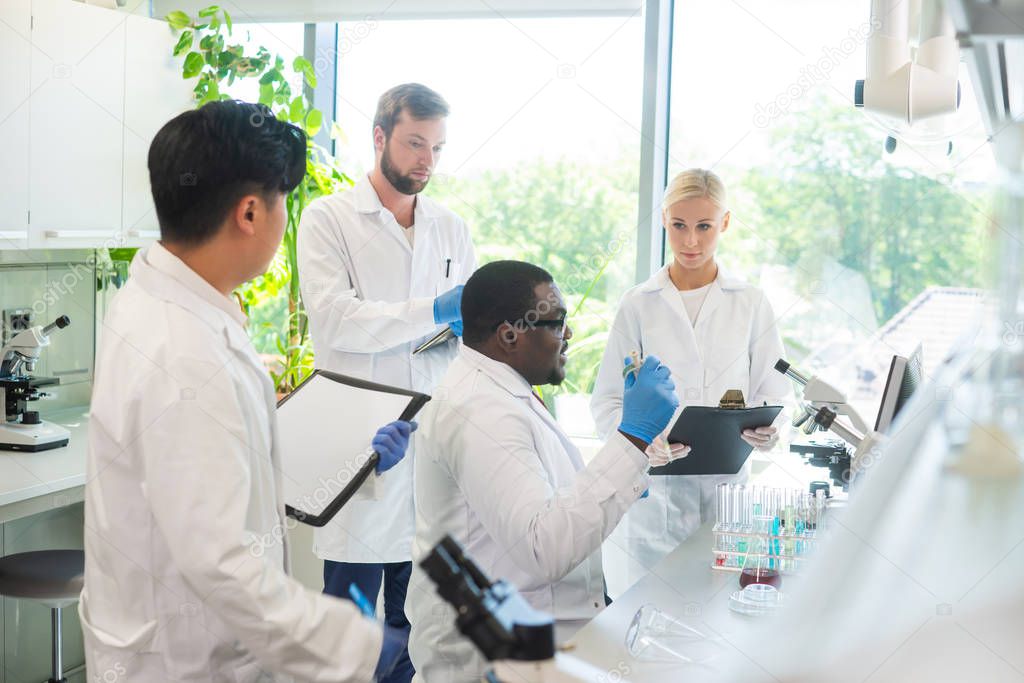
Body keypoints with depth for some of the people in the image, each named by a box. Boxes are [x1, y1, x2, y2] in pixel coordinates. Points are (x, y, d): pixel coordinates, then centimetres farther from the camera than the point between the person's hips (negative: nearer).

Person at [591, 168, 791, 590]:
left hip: (727, 483, 1)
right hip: (655, 490, -1)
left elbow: (772, 393, 8)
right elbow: (607, 402, 2)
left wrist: (765, 431, -14)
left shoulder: (751, 304, 7)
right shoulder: (638, 305, 4)